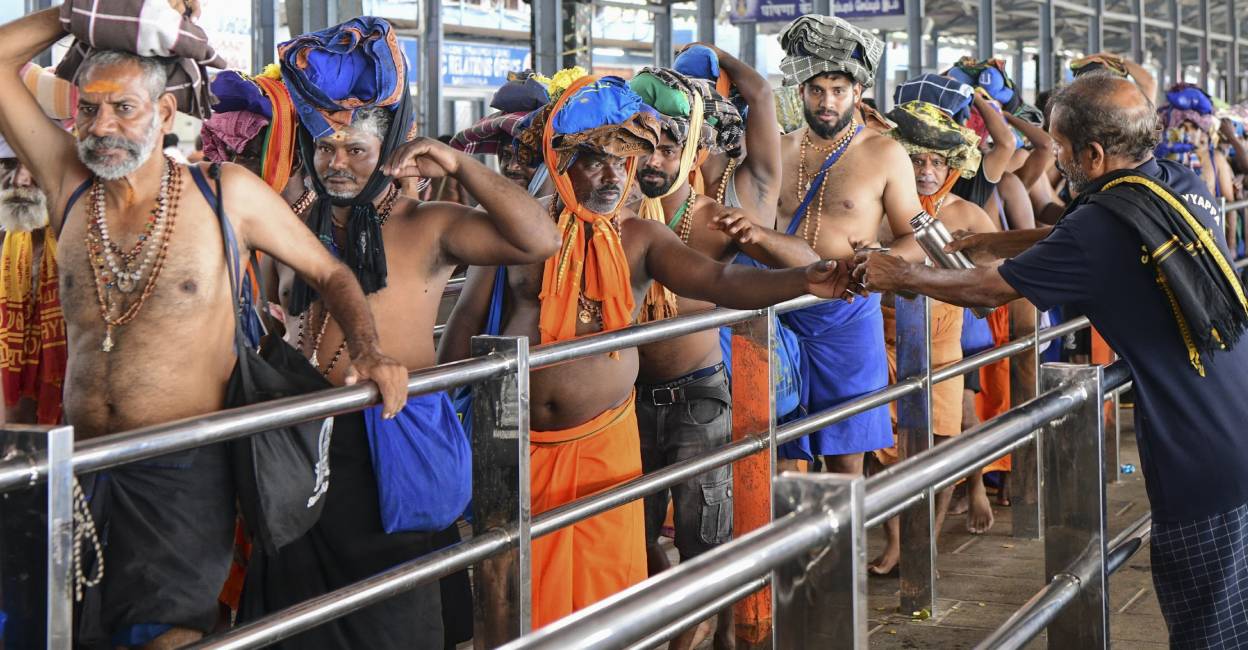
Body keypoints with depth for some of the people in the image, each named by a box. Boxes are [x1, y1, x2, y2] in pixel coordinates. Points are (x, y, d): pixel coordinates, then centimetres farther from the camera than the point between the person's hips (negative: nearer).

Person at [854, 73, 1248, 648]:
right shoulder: (1183, 185, 5)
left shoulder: (1102, 225, -18)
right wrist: (991, 242, 21)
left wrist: (902, 275, 12)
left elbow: (990, 290, -3)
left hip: (1201, 458, -8)